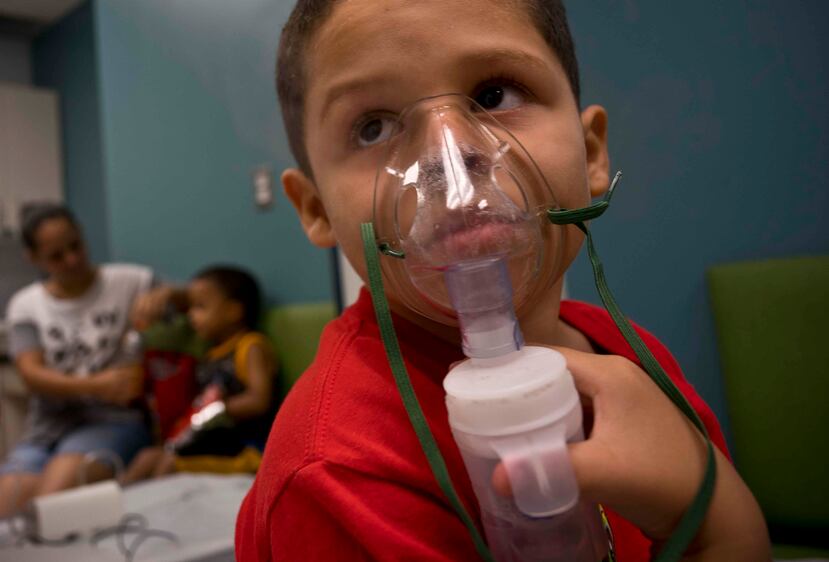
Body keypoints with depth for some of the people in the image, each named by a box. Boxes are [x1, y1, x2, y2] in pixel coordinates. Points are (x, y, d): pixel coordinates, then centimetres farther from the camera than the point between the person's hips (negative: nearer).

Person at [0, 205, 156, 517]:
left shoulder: (129, 281, 6)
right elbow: (32, 374, 1)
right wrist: (94, 385, -18)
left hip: (113, 420, -3)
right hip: (47, 427, 3)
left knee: (61, 482, -33)